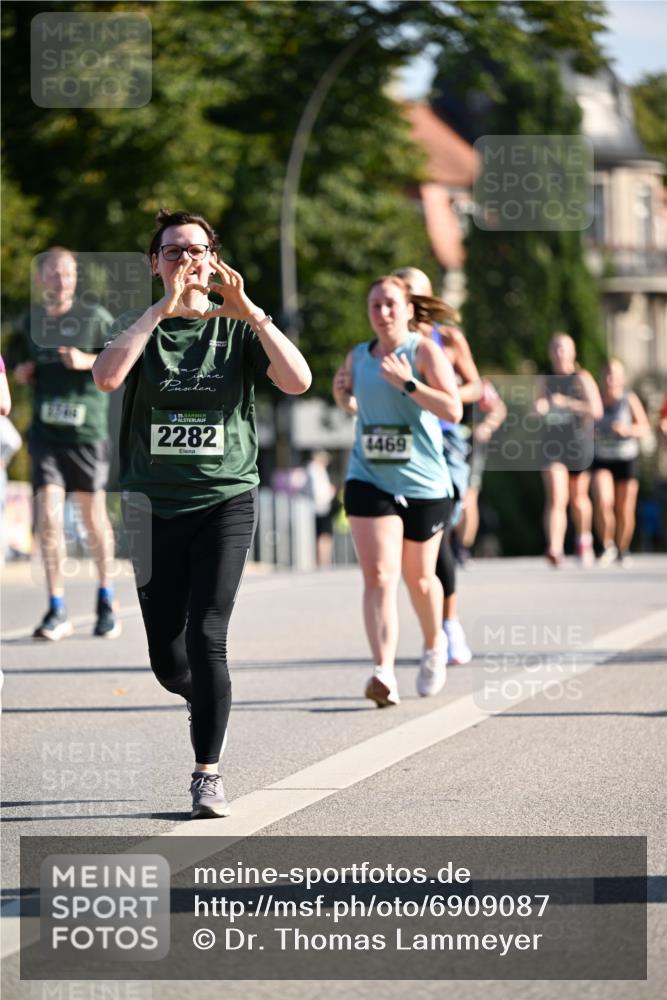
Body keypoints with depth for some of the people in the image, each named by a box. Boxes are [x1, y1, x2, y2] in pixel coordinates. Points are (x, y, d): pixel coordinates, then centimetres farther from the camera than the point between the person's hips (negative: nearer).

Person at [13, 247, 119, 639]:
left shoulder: (94, 317, -2)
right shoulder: (32, 321, 11)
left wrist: (87, 361, -15)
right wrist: (23, 372, 4)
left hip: (87, 430, -2)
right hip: (45, 430, 2)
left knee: (93, 515, 5)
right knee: (48, 515, -9)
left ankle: (106, 599, 24)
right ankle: (57, 610, -6)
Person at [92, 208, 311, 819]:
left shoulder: (238, 329, 4)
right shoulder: (140, 327, 4)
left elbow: (298, 381, -13)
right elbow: (106, 376, -18)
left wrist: (250, 310, -18)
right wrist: (162, 308, -20)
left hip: (226, 500, -1)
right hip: (154, 505, 2)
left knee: (206, 636, -17)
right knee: (167, 662, 3)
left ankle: (208, 776, -7)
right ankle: (208, 701, 39)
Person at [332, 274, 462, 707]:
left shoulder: (424, 351, -7)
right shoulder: (358, 356, 7)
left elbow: (453, 410, -16)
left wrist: (407, 383, -26)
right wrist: (343, 395, 2)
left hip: (423, 483, -2)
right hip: (369, 480, 2)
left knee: (419, 577, 13)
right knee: (379, 575, -15)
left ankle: (434, 646, 42)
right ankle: (385, 672, -24)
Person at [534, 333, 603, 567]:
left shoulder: (582, 378, -3)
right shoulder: (544, 380, 8)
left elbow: (597, 410, -13)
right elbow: (539, 408, 18)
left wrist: (567, 402, -21)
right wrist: (539, 406, -6)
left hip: (579, 444, -1)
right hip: (553, 444, 1)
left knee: (578, 498, 15)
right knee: (556, 499, -15)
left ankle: (583, 541, 39)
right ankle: (555, 549, -27)